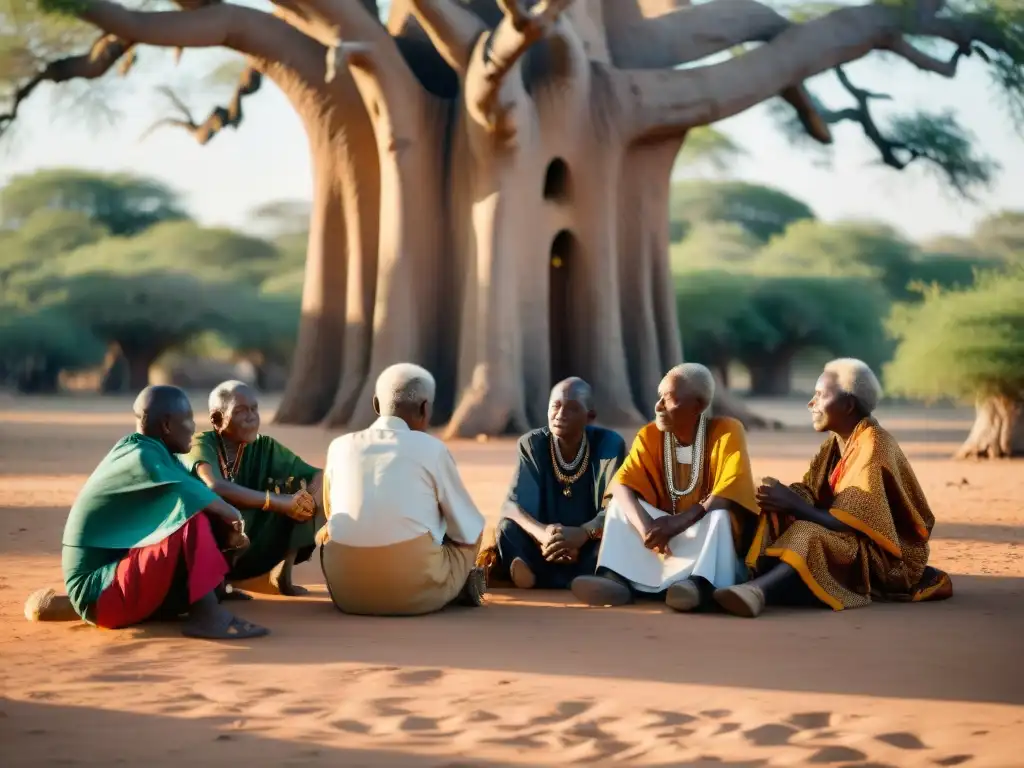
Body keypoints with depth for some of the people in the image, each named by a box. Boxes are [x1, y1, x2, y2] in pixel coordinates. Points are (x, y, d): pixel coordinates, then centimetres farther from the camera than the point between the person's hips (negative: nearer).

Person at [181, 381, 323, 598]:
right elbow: (215, 487, -36)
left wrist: (310, 501, -24)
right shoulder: (202, 445, -15)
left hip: (251, 551, 5)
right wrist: (280, 502, -36)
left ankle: (283, 570, -2)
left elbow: (317, 475, 0)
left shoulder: (265, 447, -1)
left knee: (299, 486, -8)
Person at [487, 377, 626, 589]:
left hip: (590, 548, -1)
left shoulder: (609, 444, -11)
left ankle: (540, 577, -32)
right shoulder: (532, 444, -7)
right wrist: (541, 532, -39)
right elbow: (512, 505, -16)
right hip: (548, 544, 1)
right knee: (508, 527, -26)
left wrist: (583, 533, -42)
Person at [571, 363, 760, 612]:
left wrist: (679, 522, -39)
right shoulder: (650, 435, -3)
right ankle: (618, 577, -40)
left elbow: (731, 491, -27)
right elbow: (621, 484, -16)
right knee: (620, 504, -16)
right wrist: (644, 525, -36)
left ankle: (702, 583, -59)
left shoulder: (727, 432, -14)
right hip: (669, 532, 4)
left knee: (719, 514, -34)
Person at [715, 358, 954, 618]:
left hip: (887, 556, -9)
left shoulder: (872, 444, -17)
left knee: (813, 541, -35)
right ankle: (760, 583, -33)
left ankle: (758, 590, -58)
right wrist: (783, 495, -21)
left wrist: (793, 504, -23)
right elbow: (810, 496, 0)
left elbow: (851, 521, -23)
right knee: (779, 525, -9)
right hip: (855, 543, 9)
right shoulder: (836, 442, 9)